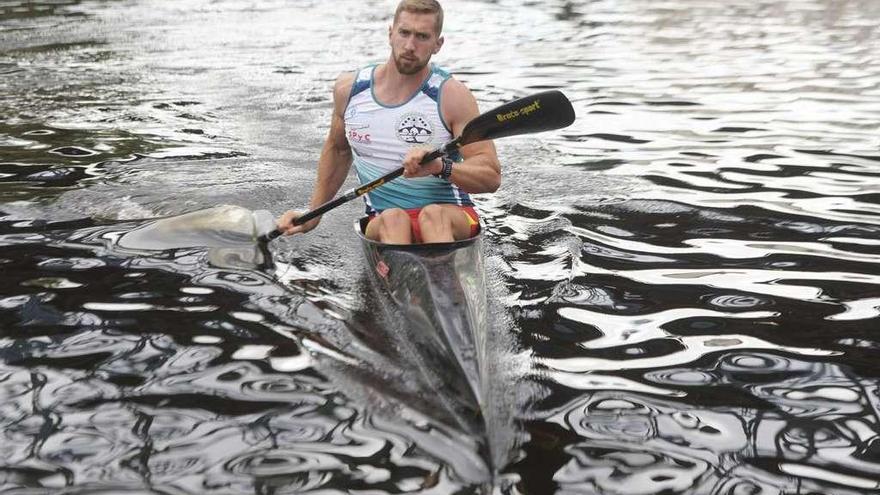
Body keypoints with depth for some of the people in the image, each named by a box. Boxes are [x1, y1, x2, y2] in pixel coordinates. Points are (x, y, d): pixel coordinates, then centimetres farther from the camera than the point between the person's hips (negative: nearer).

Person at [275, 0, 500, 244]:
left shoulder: (451, 95, -6)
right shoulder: (348, 89, 6)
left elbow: (491, 177, -11)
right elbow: (338, 149, 26)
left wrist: (441, 167, -30)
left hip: (449, 216, -2)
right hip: (382, 222, 3)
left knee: (433, 215, -37)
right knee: (392, 219, -34)